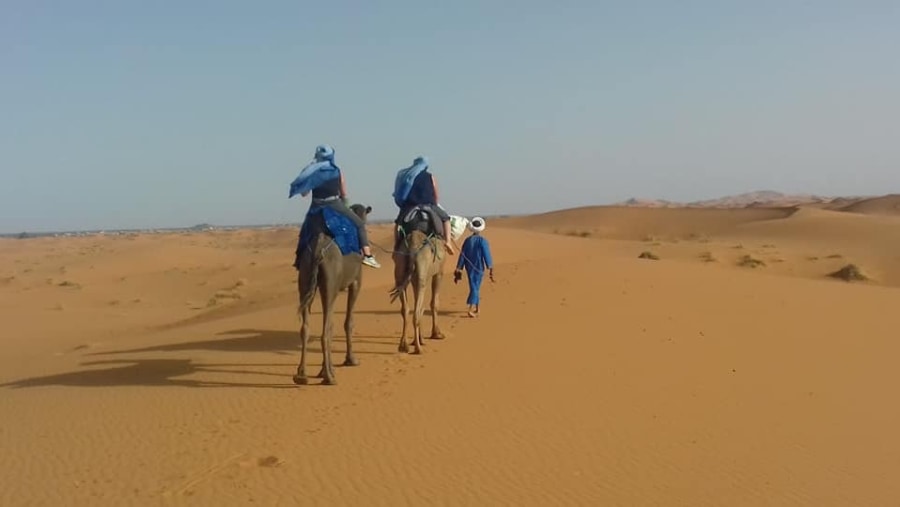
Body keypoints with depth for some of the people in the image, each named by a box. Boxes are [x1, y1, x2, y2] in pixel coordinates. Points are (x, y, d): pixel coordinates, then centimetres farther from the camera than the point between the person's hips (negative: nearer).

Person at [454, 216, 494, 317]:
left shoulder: (467, 240, 2)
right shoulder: (483, 240, -12)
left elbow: (462, 255, 4)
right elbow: (487, 256, -15)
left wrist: (458, 270, 8)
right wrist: (490, 269, -12)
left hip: (469, 268, 5)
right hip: (479, 267, -5)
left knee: (474, 286, 18)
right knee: (476, 287, -3)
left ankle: (477, 307, 31)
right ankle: (471, 309, -16)